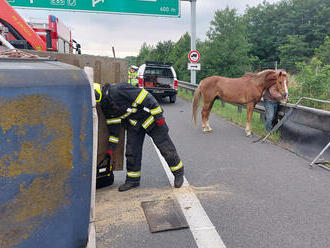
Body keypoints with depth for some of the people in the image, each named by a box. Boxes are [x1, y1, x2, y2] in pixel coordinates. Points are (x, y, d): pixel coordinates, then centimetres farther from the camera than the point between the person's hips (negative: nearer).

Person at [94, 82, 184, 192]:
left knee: (165, 147, 0)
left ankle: (178, 173, 18)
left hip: (150, 118, -7)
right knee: (131, 151, 2)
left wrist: (159, 116, -24)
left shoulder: (118, 90, -31)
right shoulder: (106, 106, -3)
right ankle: (132, 180, 19)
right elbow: (113, 126, 6)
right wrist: (110, 148, 5)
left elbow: (146, 98, -29)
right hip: (134, 124, 7)